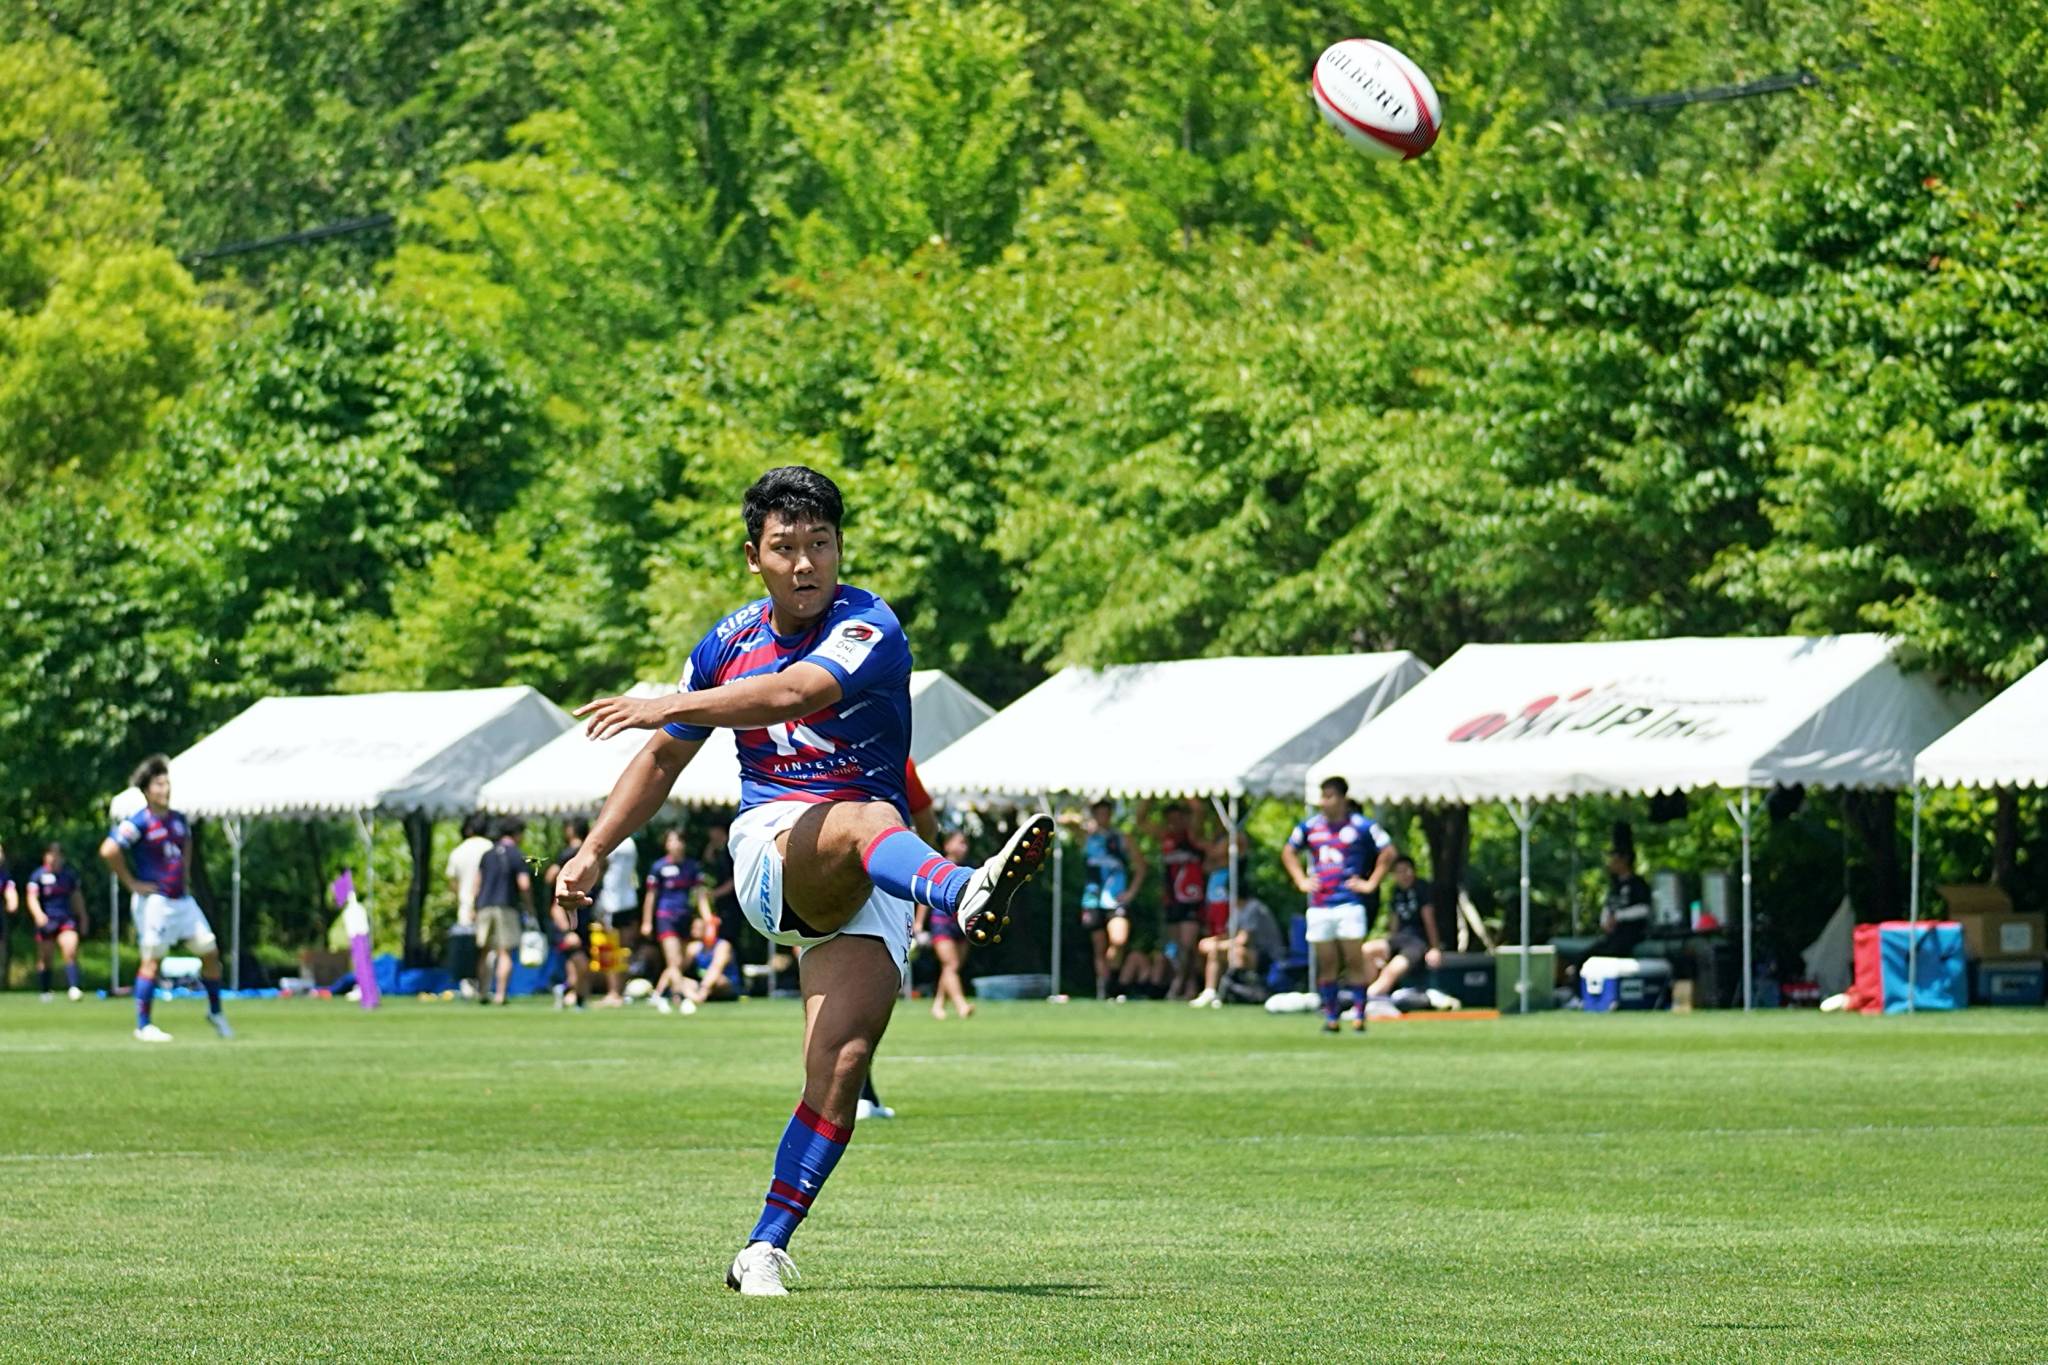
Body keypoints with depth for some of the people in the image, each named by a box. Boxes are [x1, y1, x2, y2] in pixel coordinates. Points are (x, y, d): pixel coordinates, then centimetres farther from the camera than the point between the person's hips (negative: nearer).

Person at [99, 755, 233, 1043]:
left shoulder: (178, 819, 9)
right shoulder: (139, 822, -13)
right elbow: (109, 850, -23)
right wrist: (131, 883, -17)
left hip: (181, 898, 7)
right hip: (154, 899, -7)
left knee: (210, 950, 7)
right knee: (152, 959, -5)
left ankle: (215, 1012, 23)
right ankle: (143, 1025, 2)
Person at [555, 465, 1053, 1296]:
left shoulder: (868, 628, -7)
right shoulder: (729, 643, 11)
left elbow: (794, 693, -27)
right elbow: (664, 760, 25)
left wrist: (666, 706, -33)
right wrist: (595, 849, 20)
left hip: (867, 887, -1)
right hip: (772, 845, 1)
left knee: (841, 1068, -17)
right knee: (866, 822, -36)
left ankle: (764, 1250, -8)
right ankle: (966, 895, -72)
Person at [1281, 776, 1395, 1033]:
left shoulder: (1362, 826, -2)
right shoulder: (1310, 826, 9)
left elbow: (1388, 852, 1)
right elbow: (1288, 851, 23)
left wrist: (1371, 883, -4)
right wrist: (1301, 880, 11)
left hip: (1349, 903, -4)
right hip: (1319, 904, 4)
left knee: (1354, 961, -5)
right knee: (1326, 965, 5)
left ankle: (1360, 1015, -1)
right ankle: (1330, 1017, 11)